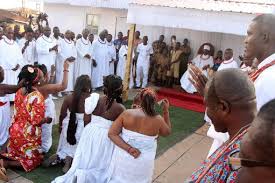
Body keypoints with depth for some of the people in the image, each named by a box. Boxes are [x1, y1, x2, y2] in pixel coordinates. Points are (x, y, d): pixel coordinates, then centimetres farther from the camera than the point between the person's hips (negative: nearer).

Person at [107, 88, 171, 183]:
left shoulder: (127, 113, -15)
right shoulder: (158, 120, -15)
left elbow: (112, 133, -17)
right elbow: (167, 132, 5)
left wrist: (129, 149, -20)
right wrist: (166, 111, 5)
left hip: (123, 157, 1)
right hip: (143, 162, 0)